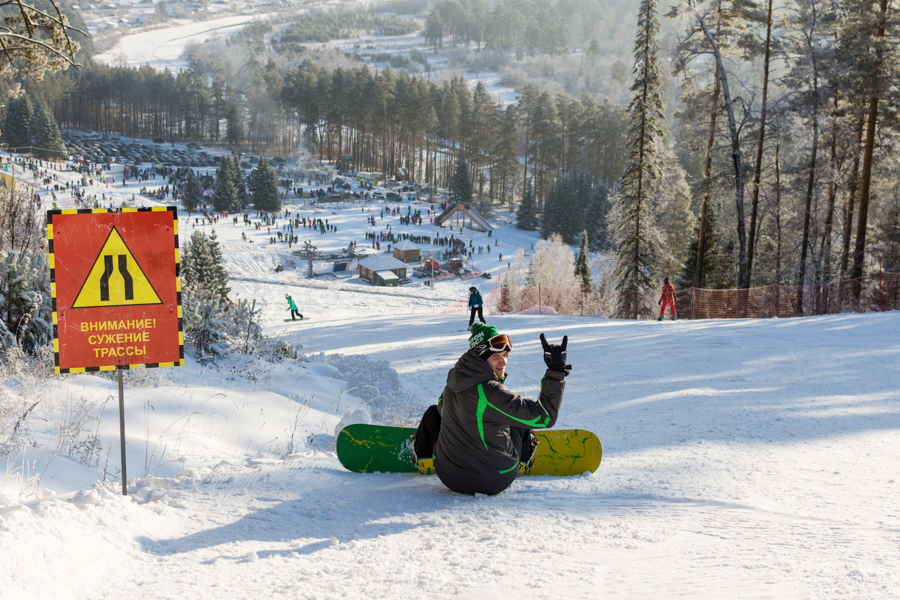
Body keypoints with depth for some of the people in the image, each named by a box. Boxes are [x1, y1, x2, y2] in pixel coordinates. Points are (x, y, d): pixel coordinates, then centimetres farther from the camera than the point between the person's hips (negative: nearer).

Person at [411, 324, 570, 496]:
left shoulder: (453, 383, -7)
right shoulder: (492, 393, -29)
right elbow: (545, 417, -27)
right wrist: (556, 372, -23)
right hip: (495, 483, -4)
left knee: (433, 412, 27)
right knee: (520, 419, 21)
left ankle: (424, 461, 50)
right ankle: (521, 464, 50)